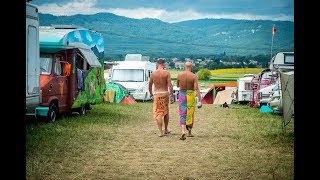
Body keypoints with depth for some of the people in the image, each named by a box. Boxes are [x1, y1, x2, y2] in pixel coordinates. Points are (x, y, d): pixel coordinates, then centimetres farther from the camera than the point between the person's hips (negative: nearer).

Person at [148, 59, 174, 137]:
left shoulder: (153, 74, 0)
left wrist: (151, 93, 27)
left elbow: (150, 85, 9)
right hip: (165, 93, 0)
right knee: (166, 112, 17)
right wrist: (171, 96, -8)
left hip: (156, 94, 0)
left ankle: (161, 132, -7)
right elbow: (170, 85, -12)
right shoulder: (167, 73, -6)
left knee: (158, 113, 2)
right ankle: (166, 130, 29)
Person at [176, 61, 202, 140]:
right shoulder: (194, 76, -10)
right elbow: (196, 89, -15)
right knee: (190, 114, 15)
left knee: (182, 114, 4)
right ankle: (189, 132, 25)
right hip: (191, 95, -1)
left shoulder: (179, 75, -3)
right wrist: (199, 100, -14)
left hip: (182, 95, 1)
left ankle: (183, 131, -16)